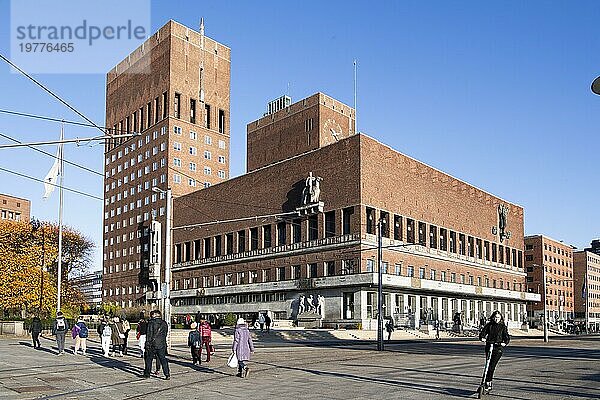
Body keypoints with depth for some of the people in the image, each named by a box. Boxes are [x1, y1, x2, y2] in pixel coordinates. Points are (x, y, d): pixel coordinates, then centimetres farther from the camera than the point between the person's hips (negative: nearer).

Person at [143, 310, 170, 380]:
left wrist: (147, 344, -7)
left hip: (152, 345, -4)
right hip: (162, 345, 4)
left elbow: (149, 334, -10)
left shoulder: (151, 322, -7)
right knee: (163, 359, 5)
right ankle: (167, 374, -4)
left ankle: (147, 374, 18)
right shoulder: (164, 323, 8)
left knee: (148, 359, 12)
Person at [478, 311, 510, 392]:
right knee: (488, 365, 3)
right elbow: (483, 332, 4)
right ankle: (489, 384, 16)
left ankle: (487, 383, -6)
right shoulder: (489, 325, 9)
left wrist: (505, 343, -20)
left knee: (491, 366, -11)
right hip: (489, 347, 3)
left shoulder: (503, 327, 5)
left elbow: (507, 337, -1)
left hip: (498, 349, -2)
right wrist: (482, 338, -17)